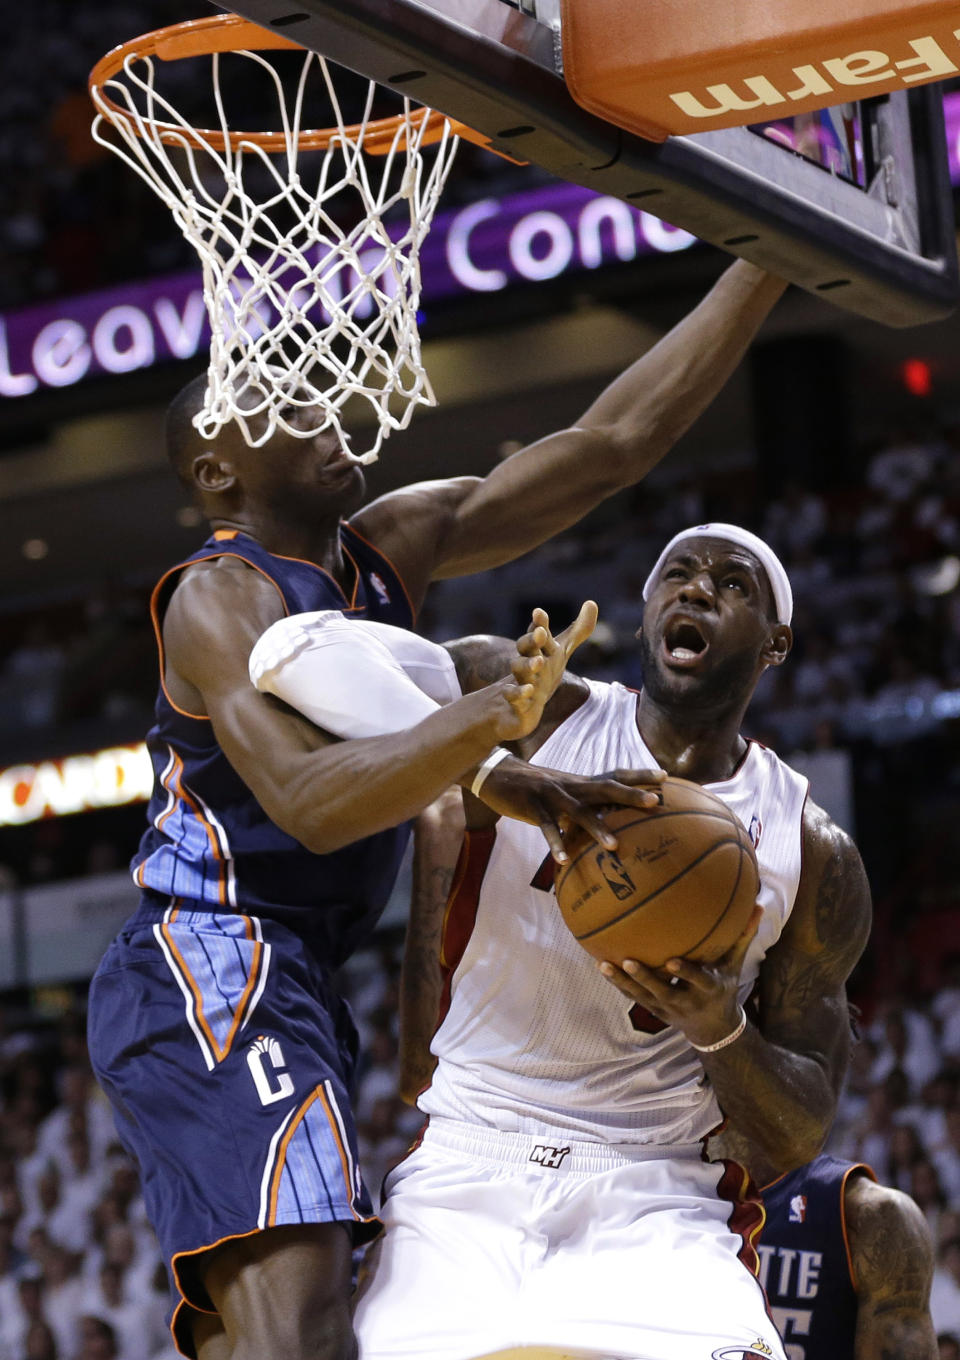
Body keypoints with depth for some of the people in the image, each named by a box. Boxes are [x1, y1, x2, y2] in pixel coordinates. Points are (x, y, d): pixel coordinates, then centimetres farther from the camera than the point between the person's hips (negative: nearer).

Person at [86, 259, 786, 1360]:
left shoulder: (395, 545, 16)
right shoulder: (220, 595, -8)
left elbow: (614, 442, 12)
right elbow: (307, 799, -25)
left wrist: (769, 264, 7)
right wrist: (493, 718, -38)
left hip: (286, 987, 10)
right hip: (211, 971, -10)